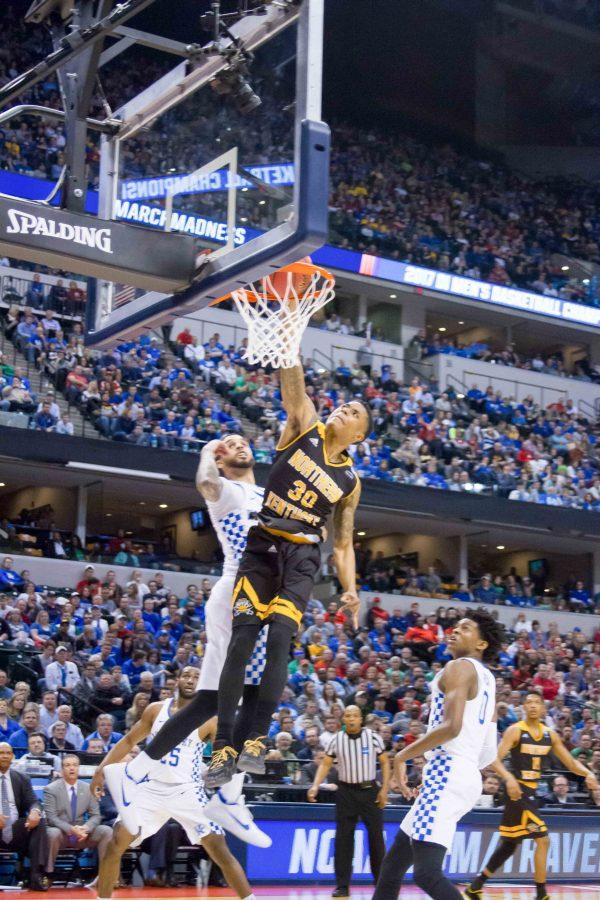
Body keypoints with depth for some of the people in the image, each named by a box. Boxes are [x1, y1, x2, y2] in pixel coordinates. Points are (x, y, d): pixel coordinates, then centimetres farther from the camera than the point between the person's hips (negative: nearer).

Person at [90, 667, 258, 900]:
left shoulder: (208, 719, -6)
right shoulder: (156, 710, 3)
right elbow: (129, 741, 12)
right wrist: (102, 768, 2)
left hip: (187, 793, -3)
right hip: (152, 789, 3)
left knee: (220, 851, -11)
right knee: (116, 845, -7)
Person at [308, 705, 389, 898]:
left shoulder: (373, 737, -4)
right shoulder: (336, 740, 0)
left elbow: (385, 762, 2)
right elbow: (325, 764, 4)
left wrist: (384, 789, -4)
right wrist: (315, 786, -10)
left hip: (370, 790, -1)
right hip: (346, 792, 1)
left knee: (376, 837, 2)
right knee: (343, 839, -1)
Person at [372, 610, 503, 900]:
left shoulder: (459, 667, -6)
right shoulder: (486, 678, 22)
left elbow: (451, 726, -21)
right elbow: (490, 753, 22)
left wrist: (402, 756, -14)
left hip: (447, 773, -10)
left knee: (427, 874, -21)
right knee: (393, 863, 18)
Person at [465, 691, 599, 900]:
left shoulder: (550, 734, 9)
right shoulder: (515, 730, -11)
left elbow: (570, 762, 12)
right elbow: (495, 759, -18)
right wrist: (509, 778, -36)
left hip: (532, 790, 8)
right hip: (518, 789, -8)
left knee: (510, 844, 14)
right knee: (543, 840, -13)